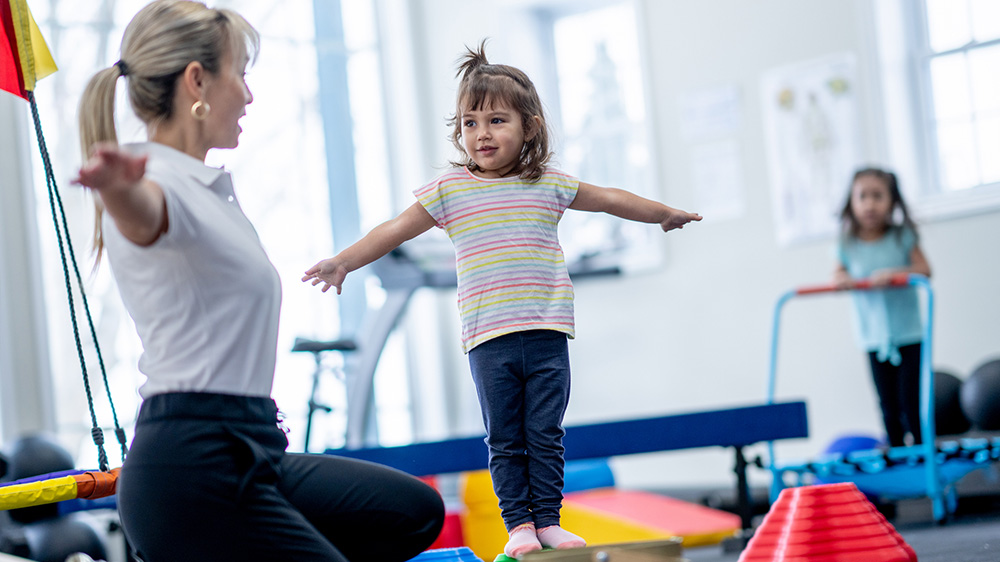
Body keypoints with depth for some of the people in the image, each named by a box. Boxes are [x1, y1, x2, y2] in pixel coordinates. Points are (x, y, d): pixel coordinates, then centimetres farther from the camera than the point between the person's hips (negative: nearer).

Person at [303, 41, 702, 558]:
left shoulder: (549, 184, 9)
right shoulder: (449, 190, 4)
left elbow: (611, 199, 21)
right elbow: (394, 230, 6)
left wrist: (665, 214, 30)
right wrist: (343, 262, -1)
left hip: (546, 332, 1)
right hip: (488, 339, -1)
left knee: (545, 434, 4)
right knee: (505, 440, 2)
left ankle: (548, 520, 12)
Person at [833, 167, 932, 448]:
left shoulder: (902, 237, -4)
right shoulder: (849, 245, 0)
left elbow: (924, 269, -8)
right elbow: (839, 275, 11)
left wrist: (893, 273, -23)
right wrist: (842, 279, -12)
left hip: (909, 335, -2)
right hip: (874, 338, 2)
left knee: (912, 400, -3)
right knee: (889, 406, 6)